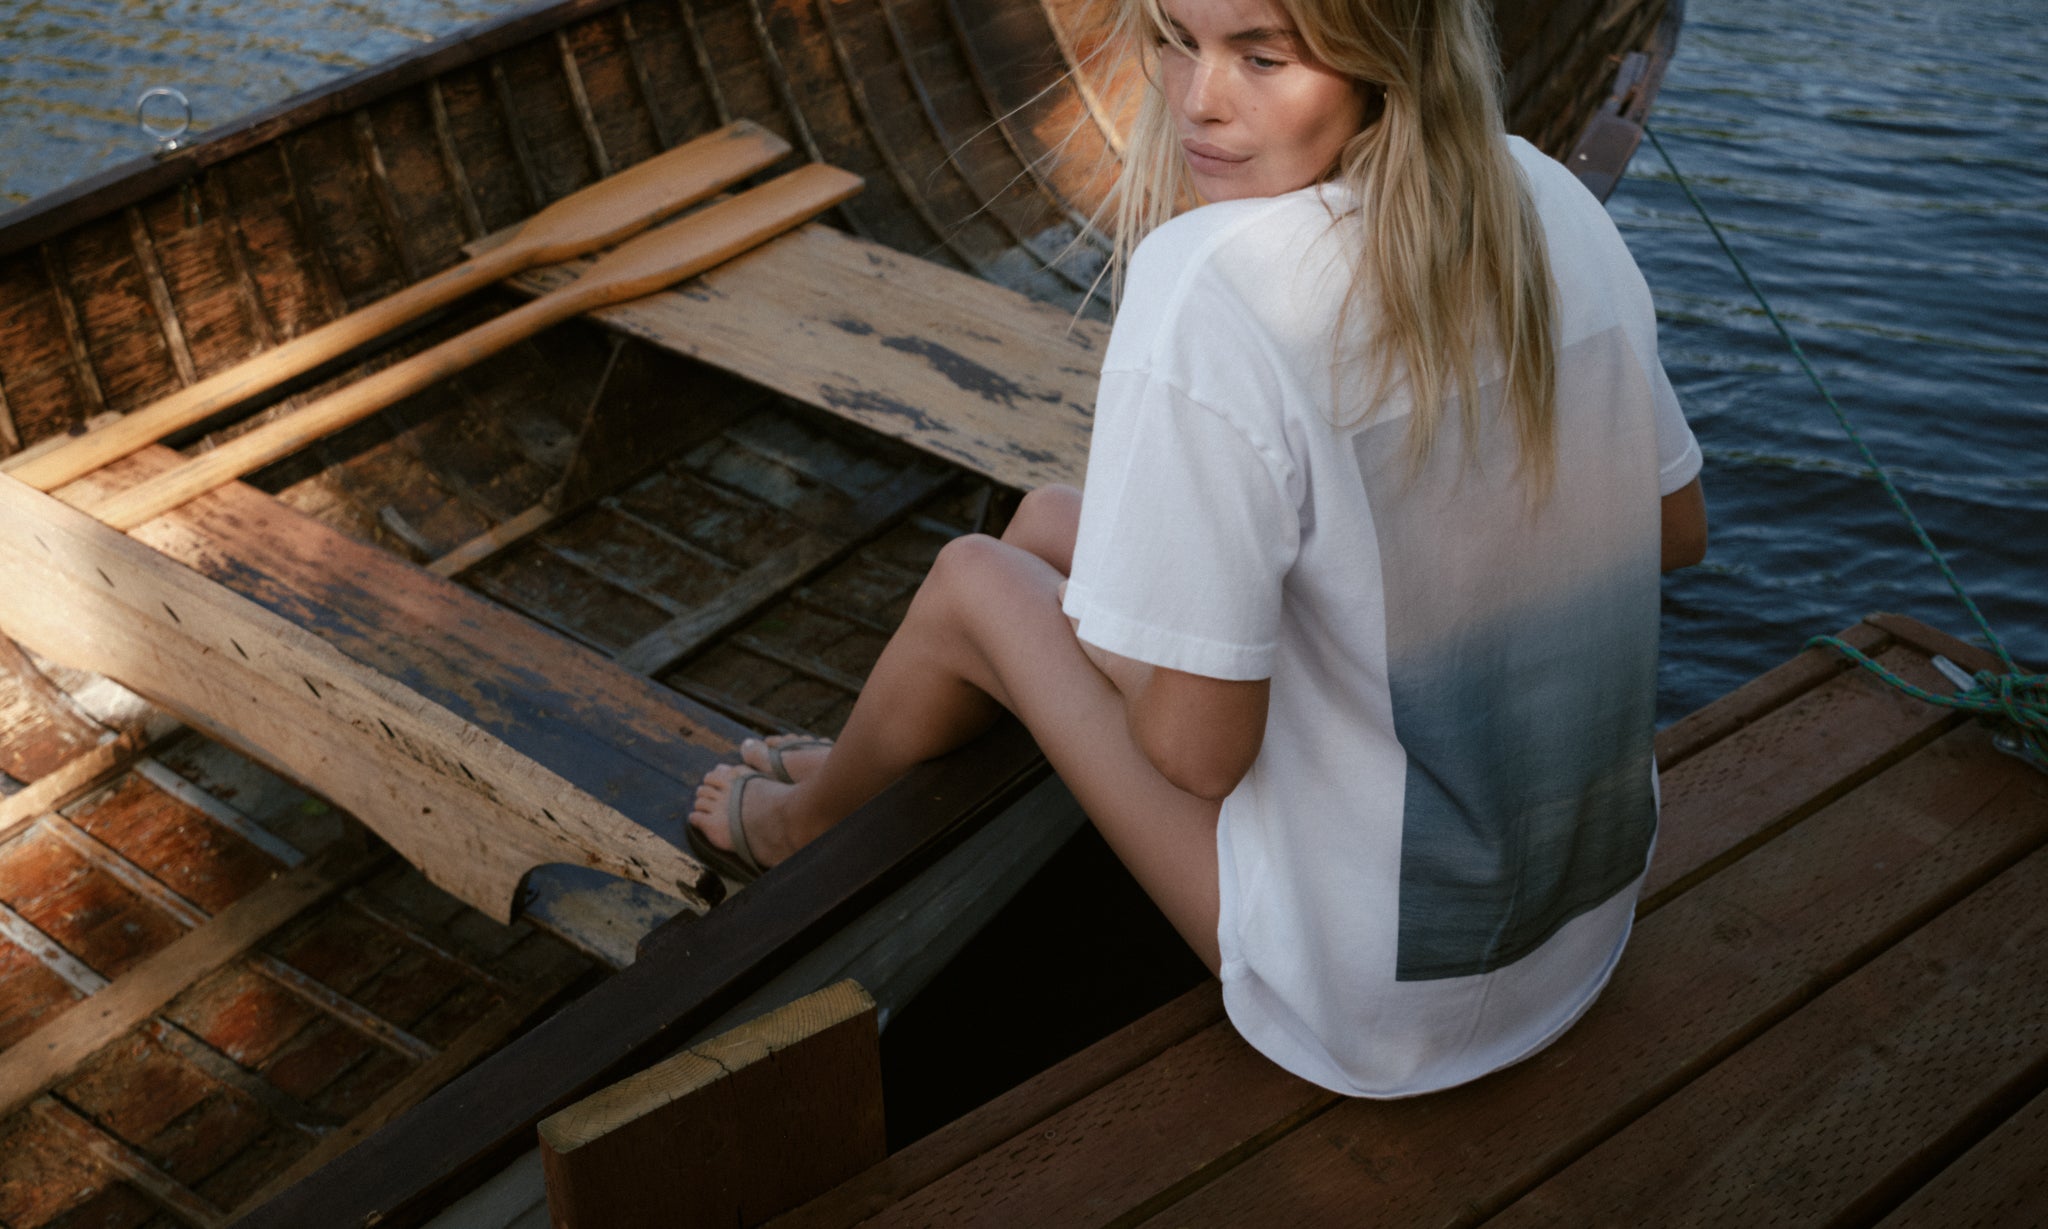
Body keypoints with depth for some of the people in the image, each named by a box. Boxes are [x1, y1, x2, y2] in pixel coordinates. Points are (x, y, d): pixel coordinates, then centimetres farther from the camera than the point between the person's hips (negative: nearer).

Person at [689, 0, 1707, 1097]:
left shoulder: (1207, 297, -29)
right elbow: (1677, 530, 8)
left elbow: (1195, 749, -24)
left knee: (974, 579, 11)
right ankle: (877, 760, 52)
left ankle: (804, 817, 45)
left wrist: (1101, 627, -2)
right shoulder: (1552, 204, -6)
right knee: (1047, 520, 19)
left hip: (1379, 1005, -7)